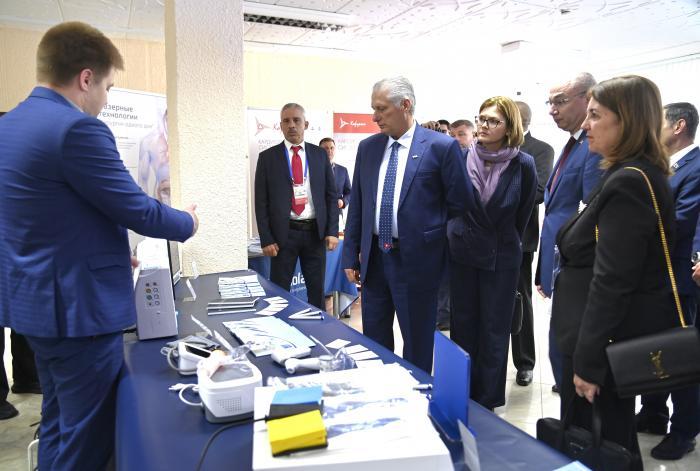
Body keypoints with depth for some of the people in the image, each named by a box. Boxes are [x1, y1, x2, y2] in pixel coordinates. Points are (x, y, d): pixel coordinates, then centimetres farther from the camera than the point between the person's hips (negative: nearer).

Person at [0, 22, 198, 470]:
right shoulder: (78, 129, -21)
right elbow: (137, 210, -18)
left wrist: (112, 254, 19)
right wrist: (188, 222, 1)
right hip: (78, 305, -10)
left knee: (59, 424, 24)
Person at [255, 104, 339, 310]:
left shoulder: (320, 154, 6)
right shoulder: (267, 157, 1)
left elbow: (331, 194, 7)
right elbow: (261, 201, -1)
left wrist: (332, 231, -2)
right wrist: (266, 239, -7)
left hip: (315, 232, 2)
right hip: (283, 233, -1)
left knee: (317, 291, 12)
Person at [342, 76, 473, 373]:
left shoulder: (441, 146, -9)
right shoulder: (368, 147, 7)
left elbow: (461, 204, -3)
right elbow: (356, 206, 9)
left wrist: (432, 238, 5)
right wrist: (350, 256, 8)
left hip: (416, 259, -5)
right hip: (373, 258, 5)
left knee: (417, 345, 10)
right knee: (373, 341, 16)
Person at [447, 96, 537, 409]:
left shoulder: (523, 165, -11)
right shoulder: (463, 158, -5)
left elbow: (524, 213, 2)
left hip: (501, 257, -2)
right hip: (462, 253, 3)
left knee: (494, 331, 6)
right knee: (462, 325, 11)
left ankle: (488, 401, 21)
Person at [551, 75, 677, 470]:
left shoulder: (627, 183, -21)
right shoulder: (642, 175, 11)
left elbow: (610, 283, -25)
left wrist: (587, 361, -20)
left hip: (609, 340, -10)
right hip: (625, 338, 10)